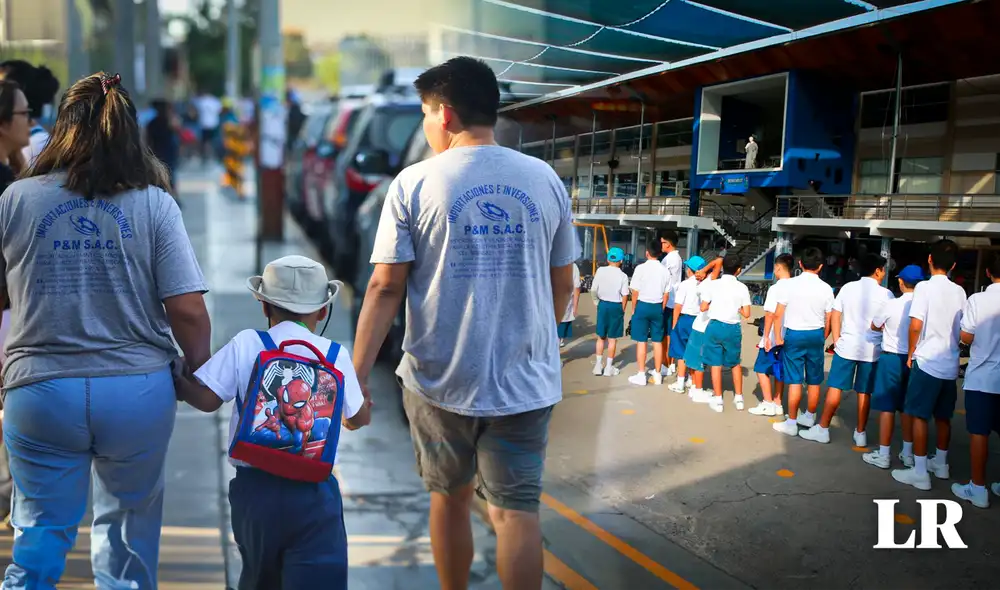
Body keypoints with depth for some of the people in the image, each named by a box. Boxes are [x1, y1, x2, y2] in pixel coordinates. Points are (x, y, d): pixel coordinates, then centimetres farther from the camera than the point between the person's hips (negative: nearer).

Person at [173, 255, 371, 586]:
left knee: (260, 579, 22)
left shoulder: (245, 345, 0)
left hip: (255, 488, 2)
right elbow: (358, 419, 13)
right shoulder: (336, 355, 3)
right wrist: (364, 408, 36)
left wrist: (176, 380, 12)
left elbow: (207, 399, -7)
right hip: (314, 494, -1)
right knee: (317, 579, -6)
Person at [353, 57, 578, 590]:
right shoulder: (544, 180, 3)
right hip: (526, 381, 1)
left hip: (440, 380, -1)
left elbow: (384, 288, -10)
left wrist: (356, 376, -7)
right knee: (517, 508, 5)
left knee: (450, 497, 18)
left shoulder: (414, 183, -6)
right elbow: (562, 285, 10)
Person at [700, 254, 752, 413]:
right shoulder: (742, 288, -7)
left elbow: (703, 307, -4)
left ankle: (717, 400, 10)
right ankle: (739, 398, 24)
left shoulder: (714, 284, -7)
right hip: (733, 328, 1)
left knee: (716, 364, 8)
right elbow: (746, 314, -6)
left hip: (715, 326, -1)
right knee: (735, 363, 19)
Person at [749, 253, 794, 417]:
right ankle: (777, 404, 19)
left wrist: (766, 336, -13)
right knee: (779, 371, 15)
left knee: (761, 368, 5)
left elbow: (770, 314, -18)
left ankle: (768, 404, 2)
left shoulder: (775, 288, -15)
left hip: (774, 337, -6)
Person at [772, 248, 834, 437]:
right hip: (816, 335, 2)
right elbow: (828, 320, 1)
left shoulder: (790, 284, -7)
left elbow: (778, 314, -8)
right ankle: (809, 417, 29)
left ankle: (791, 422, 3)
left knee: (794, 380, 1)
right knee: (814, 380, 14)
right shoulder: (826, 289, -3)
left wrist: (778, 337, 2)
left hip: (794, 334, -2)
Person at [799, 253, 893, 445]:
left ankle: (822, 429, 9)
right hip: (871, 349, -1)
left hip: (846, 346, 1)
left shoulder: (848, 288, 2)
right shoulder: (885, 294, -4)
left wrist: (836, 341, 9)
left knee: (835, 387, 6)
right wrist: (885, 345, 11)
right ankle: (860, 434, 14)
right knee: (864, 392, 7)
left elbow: (835, 316, 3)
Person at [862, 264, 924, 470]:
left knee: (887, 407, 3)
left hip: (892, 358, -3)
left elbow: (874, 326, 4)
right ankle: (908, 453, 22)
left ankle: (883, 455, 7)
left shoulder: (891, 305, -13)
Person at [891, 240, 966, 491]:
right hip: (950, 363, 6)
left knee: (919, 415, -1)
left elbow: (915, 326, -15)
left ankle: (920, 472, -1)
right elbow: (963, 329, 11)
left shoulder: (925, 287, -11)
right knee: (943, 416, 18)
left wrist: (910, 354, -2)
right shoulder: (959, 292, 5)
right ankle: (940, 463, 31)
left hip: (927, 362, -6)